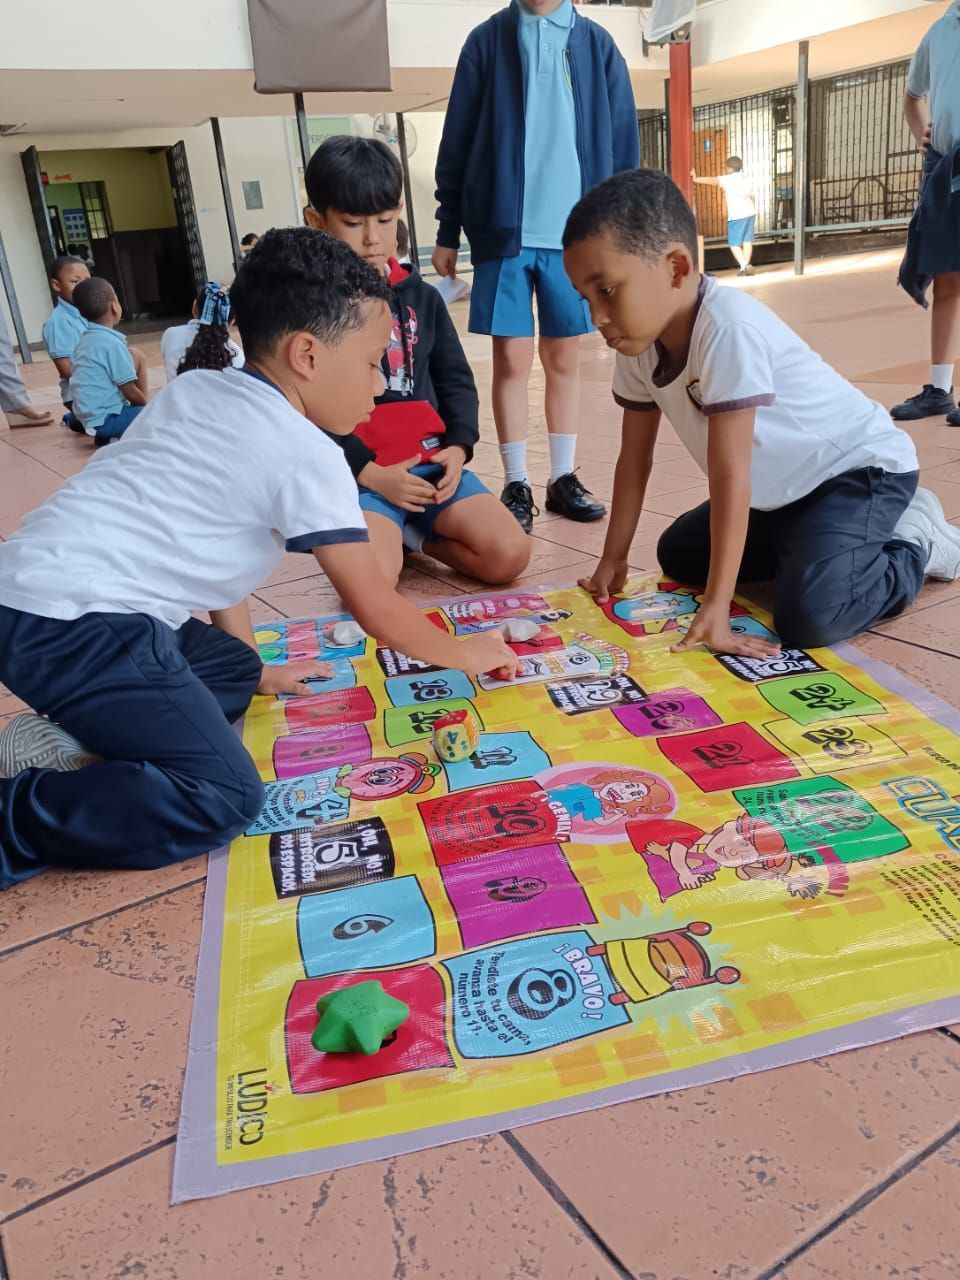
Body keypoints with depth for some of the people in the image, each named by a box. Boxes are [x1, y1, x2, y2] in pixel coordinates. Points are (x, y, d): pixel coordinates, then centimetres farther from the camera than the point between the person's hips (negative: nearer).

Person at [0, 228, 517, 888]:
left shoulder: (196, 390, 15)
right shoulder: (308, 455, -10)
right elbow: (379, 611, -6)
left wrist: (255, 668, 26)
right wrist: (465, 654, 12)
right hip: (76, 627, -9)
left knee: (233, 672, 24)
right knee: (226, 796, -13)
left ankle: (73, 739, 10)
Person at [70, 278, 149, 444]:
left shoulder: (86, 339, 10)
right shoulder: (112, 343, -17)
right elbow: (130, 392, -14)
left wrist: (143, 404, 18)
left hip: (91, 415, 9)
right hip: (105, 419, -9)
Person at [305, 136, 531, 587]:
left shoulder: (421, 296, 13)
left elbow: (456, 380, 15)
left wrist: (458, 447, -3)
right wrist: (369, 472, -15)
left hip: (430, 462, 4)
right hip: (356, 473, -4)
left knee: (508, 554, -13)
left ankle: (409, 533, 10)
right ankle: (385, 533, 8)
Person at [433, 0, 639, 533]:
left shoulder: (597, 44, 8)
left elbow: (622, 144, 9)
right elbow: (457, 141, 5)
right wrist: (447, 232, 2)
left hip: (576, 232, 2)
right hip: (505, 230, -1)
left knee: (564, 359, 7)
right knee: (512, 360, -1)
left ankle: (563, 478, 16)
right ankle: (516, 484, 8)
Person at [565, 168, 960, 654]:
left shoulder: (728, 328, -33)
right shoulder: (639, 341, -8)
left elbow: (730, 476, -35)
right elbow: (635, 457, 2)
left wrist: (715, 609, -33)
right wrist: (613, 560, 3)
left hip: (859, 467, -8)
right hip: (782, 491, 9)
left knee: (809, 616, -28)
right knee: (677, 554, 13)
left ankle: (915, 543, 2)